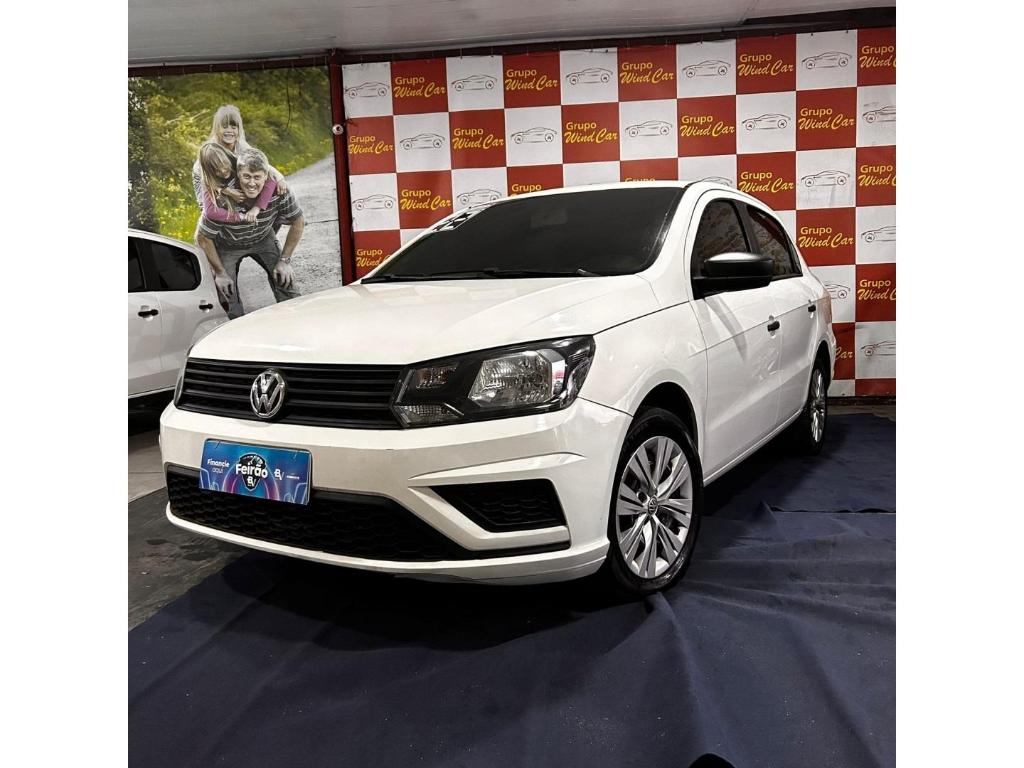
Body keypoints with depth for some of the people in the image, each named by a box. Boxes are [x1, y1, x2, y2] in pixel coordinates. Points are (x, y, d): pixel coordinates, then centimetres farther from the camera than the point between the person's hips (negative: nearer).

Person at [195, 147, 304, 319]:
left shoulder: (278, 191, -30)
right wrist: (220, 273, -14)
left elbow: (298, 223, -11)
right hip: (227, 244, -2)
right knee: (227, 293, -12)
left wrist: (285, 260, -10)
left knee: (284, 278, -11)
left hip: (262, 239, 2)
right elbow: (202, 237, -21)